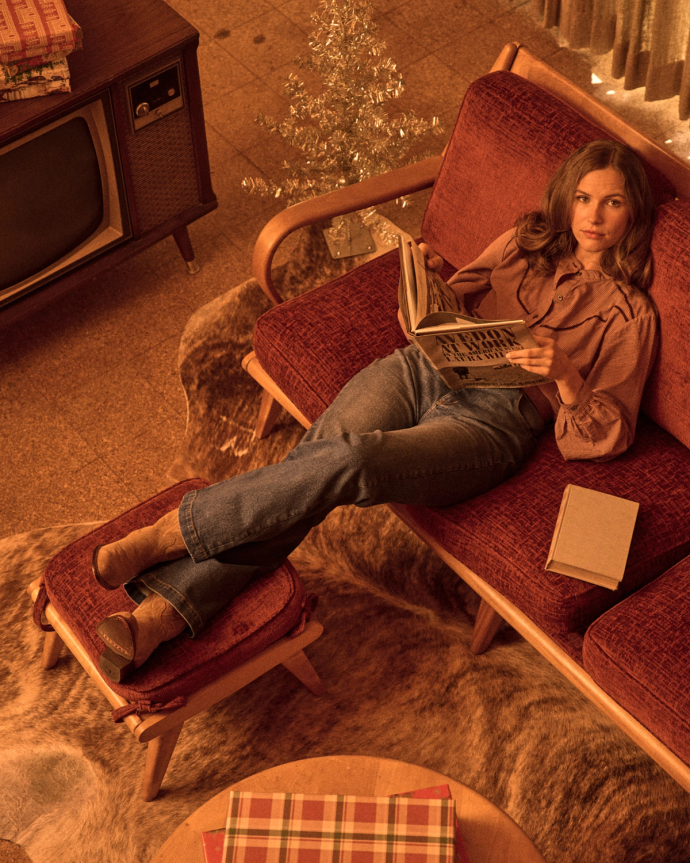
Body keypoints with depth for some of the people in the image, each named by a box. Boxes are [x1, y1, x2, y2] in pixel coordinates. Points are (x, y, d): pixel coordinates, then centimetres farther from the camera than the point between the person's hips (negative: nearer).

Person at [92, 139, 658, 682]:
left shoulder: (630, 314, 11)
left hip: (494, 420, -4)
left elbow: (607, 437, 3)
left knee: (352, 459, -32)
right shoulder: (525, 242, 23)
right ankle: (162, 610, -34)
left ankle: (173, 533, -27)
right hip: (424, 370, 4)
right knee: (311, 462, -24)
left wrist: (566, 375, -16)